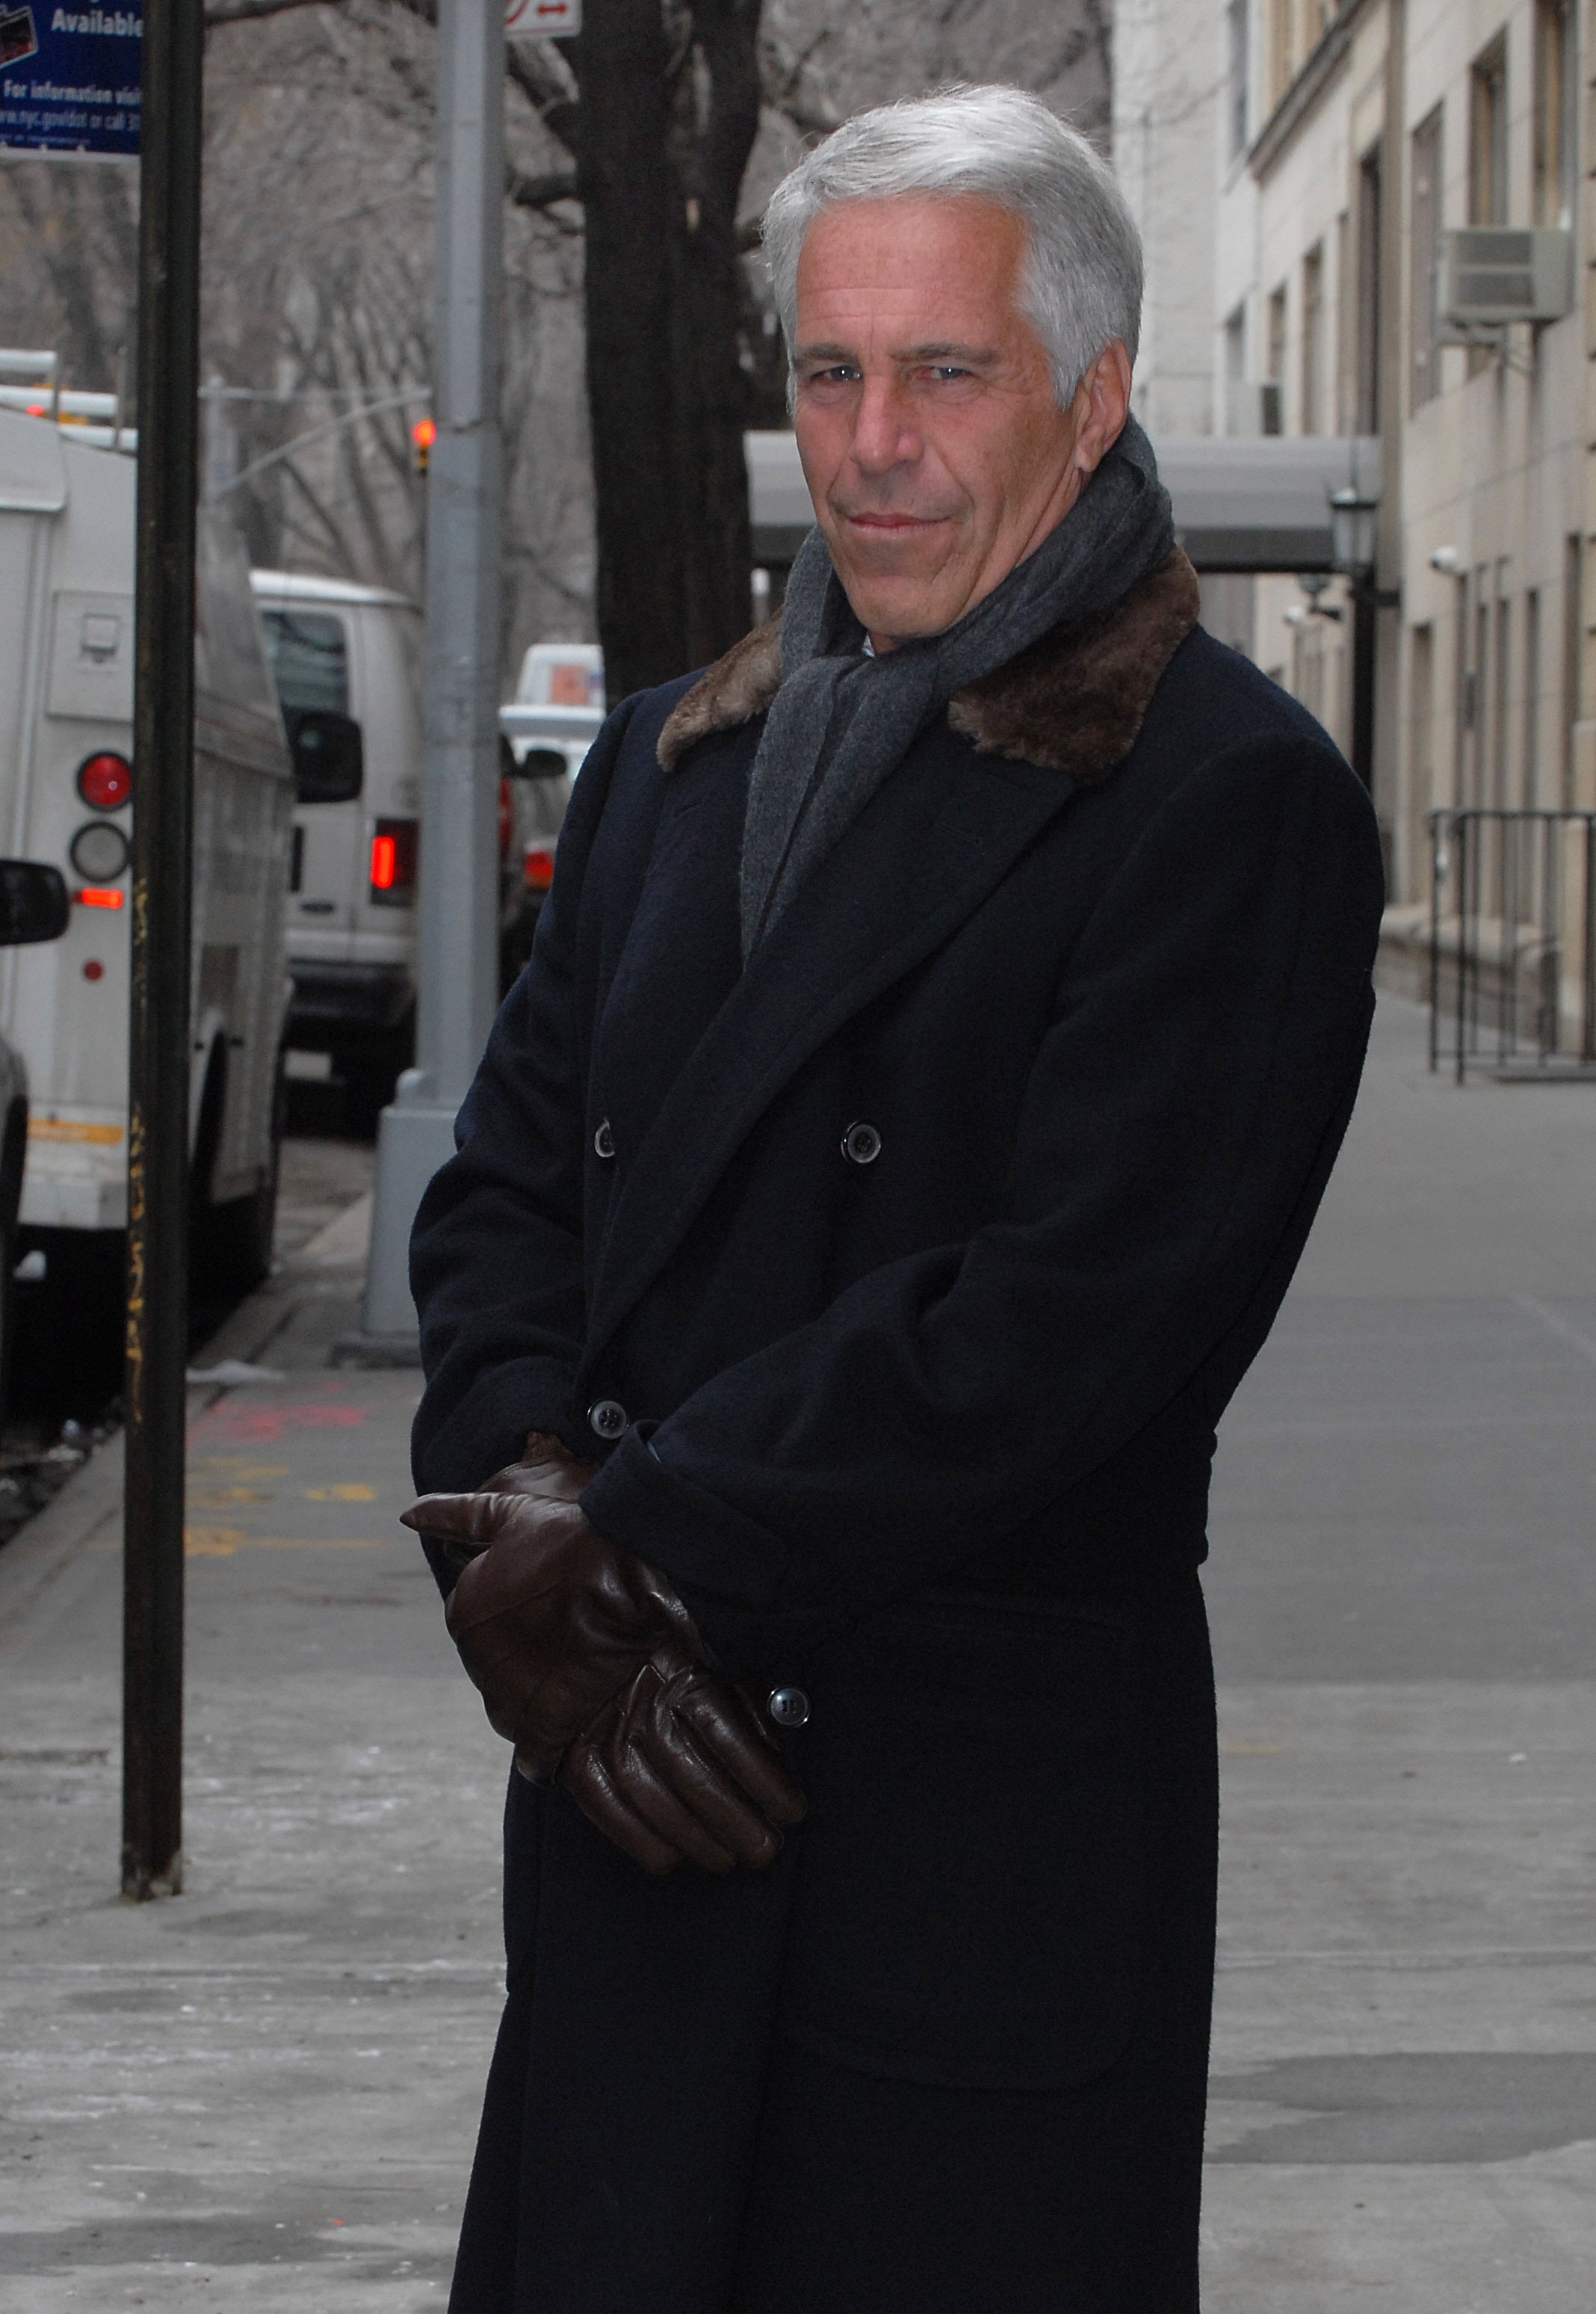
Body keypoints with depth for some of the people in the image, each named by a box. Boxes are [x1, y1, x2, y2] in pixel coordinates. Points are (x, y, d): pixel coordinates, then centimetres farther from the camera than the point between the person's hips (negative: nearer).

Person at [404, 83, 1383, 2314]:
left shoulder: (1233, 801, -8)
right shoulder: (674, 759, 15)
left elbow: (1069, 1316, -16)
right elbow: (506, 1184, 12)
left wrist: (632, 1553, -14)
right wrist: (519, 1520, -8)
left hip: (988, 1818, -6)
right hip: (636, 1793, 6)